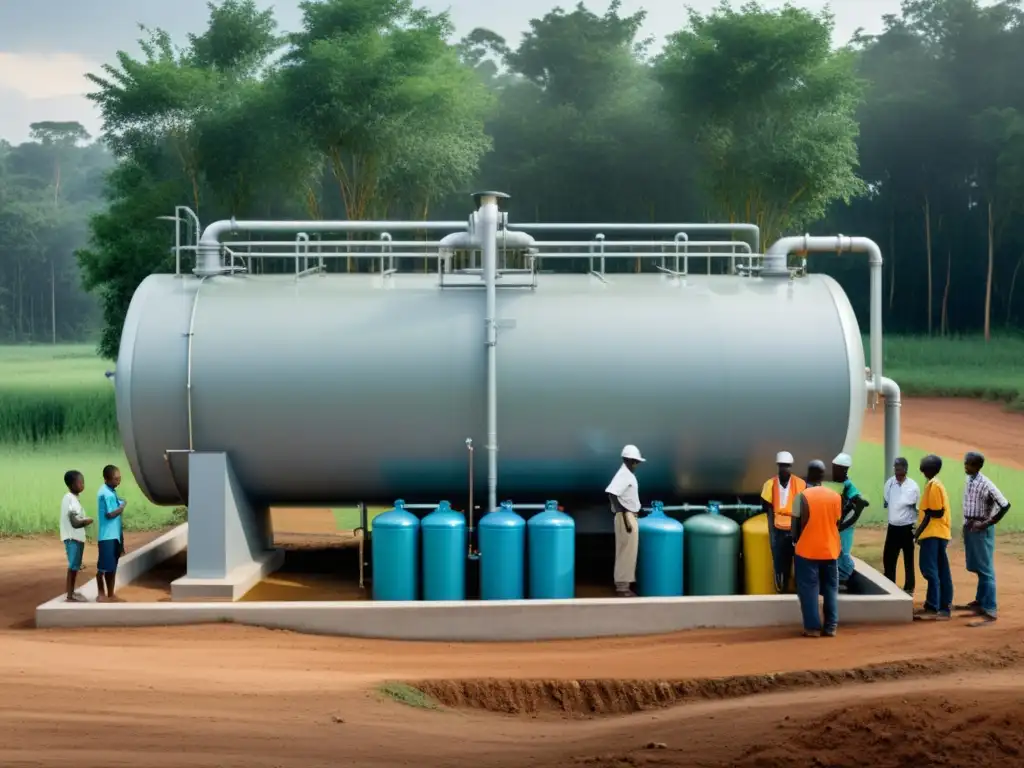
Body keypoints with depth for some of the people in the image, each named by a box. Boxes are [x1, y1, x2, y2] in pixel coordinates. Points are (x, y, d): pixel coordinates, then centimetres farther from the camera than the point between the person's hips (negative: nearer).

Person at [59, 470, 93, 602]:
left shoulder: (68, 497, 13)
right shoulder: (72, 500, -18)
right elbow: (75, 523, -24)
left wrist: (84, 521, 7)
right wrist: (88, 521, -11)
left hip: (74, 537, 10)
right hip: (74, 538, -10)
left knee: (75, 566, 18)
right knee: (73, 566, -5)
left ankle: (71, 592, 27)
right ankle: (70, 596, -2)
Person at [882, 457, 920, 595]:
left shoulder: (913, 486, -12)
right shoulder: (890, 483, 1)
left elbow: (918, 509, -4)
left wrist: (918, 528, -3)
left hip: (907, 528, -4)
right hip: (892, 527, 4)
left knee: (908, 560, 7)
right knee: (888, 558, 9)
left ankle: (909, 588, 16)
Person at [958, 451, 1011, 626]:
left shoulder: (986, 484, -20)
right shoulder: (969, 481, 6)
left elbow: (1005, 505, -20)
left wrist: (988, 523, -18)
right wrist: (967, 523, 13)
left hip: (981, 530, -9)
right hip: (969, 528, 9)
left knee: (986, 570, -8)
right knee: (977, 568, 21)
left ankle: (990, 612, -9)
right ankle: (979, 602, 35)